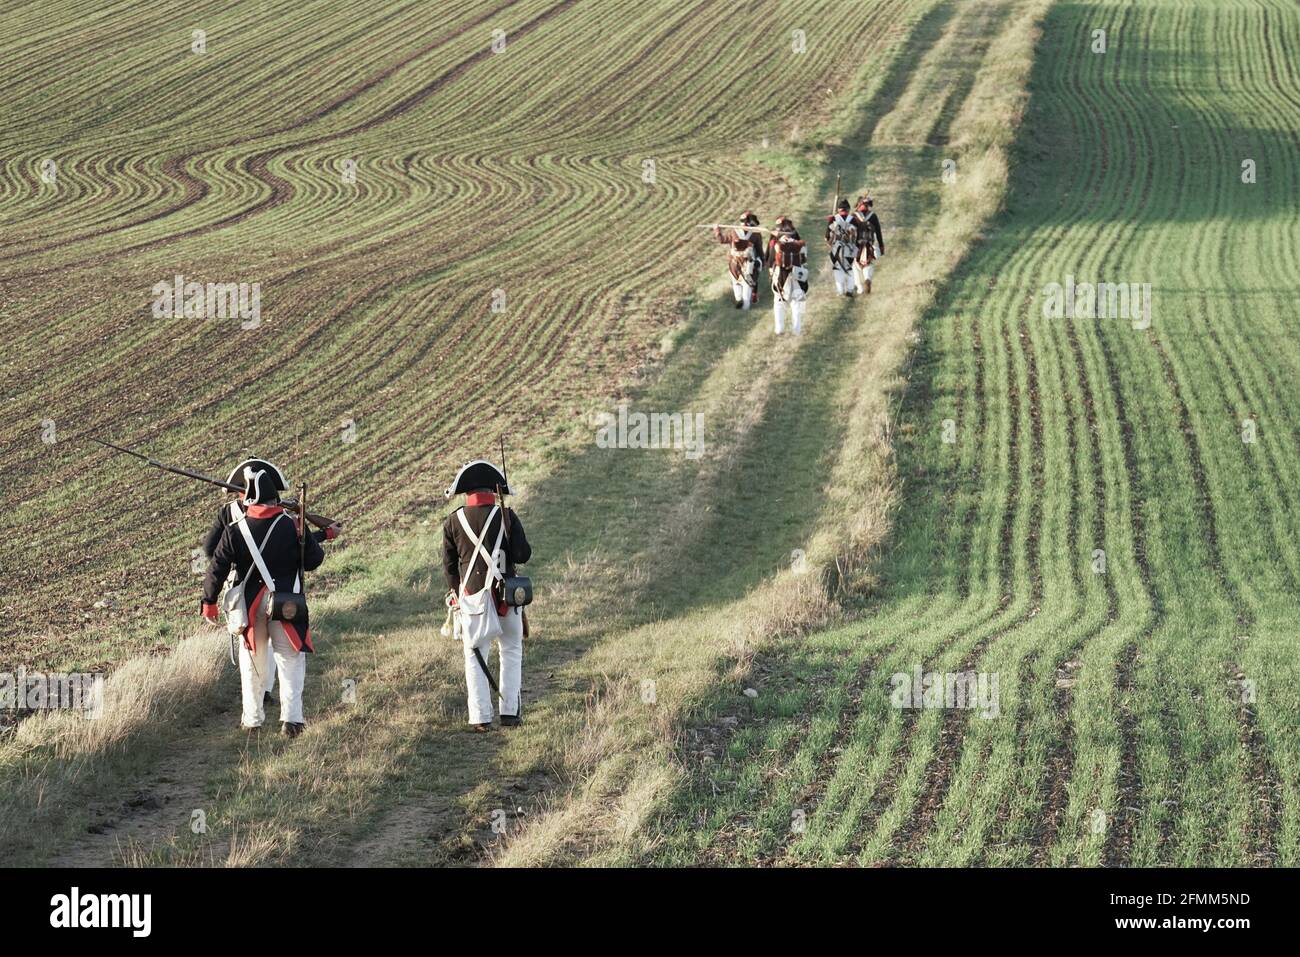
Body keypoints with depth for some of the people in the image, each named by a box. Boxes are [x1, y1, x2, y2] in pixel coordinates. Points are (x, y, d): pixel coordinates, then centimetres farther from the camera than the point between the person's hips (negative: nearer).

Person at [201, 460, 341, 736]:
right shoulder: (292, 526, -12)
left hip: (250, 605, 1)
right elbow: (313, 560, -4)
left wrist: (209, 601, 9)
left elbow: (217, 568, -5)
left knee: (253, 661, 17)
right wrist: (322, 536, 16)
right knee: (290, 660, 7)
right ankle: (291, 718, -4)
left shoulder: (234, 530, -10)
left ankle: (253, 717, 22)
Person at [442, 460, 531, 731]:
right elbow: (523, 555, -7)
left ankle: (481, 717, 1)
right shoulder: (507, 516, -6)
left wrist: (455, 591, 22)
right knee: (511, 651, 15)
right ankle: (509, 712, 9)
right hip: (507, 595, 0)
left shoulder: (453, 522, -1)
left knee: (475, 657, 7)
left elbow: (449, 566, 6)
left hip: (471, 595, 0)